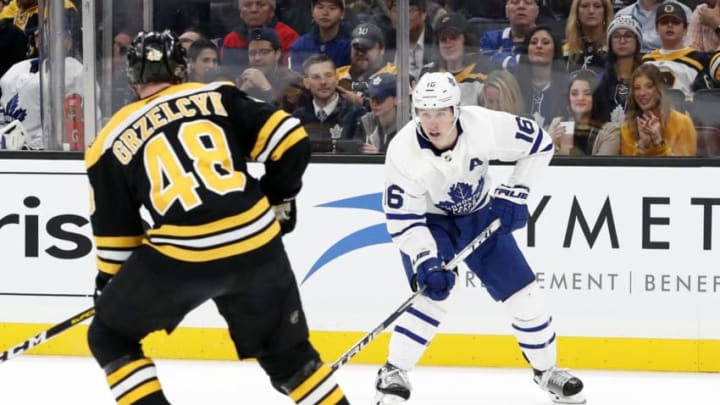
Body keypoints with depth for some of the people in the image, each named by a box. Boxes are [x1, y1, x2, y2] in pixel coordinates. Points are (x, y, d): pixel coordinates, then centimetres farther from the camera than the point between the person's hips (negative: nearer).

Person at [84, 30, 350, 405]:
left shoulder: (114, 139, 9)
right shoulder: (217, 97, 12)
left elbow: (115, 234, 12)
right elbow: (290, 142, 6)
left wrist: (109, 284, 27)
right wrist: (278, 199, 22)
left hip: (180, 257, -3)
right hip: (257, 246, 3)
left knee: (109, 338, 17)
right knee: (287, 352, 22)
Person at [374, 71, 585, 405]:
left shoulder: (484, 125, -29)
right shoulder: (403, 151, -30)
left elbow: (539, 145, -13)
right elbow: (402, 219, -23)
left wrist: (513, 194, -16)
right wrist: (426, 262, -34)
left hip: (481, 216, 2)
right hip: (429, 223, -2)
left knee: (524, 293, 0)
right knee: (432, 295, -24)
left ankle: (546, 370, 22)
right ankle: (393, 374, -9)